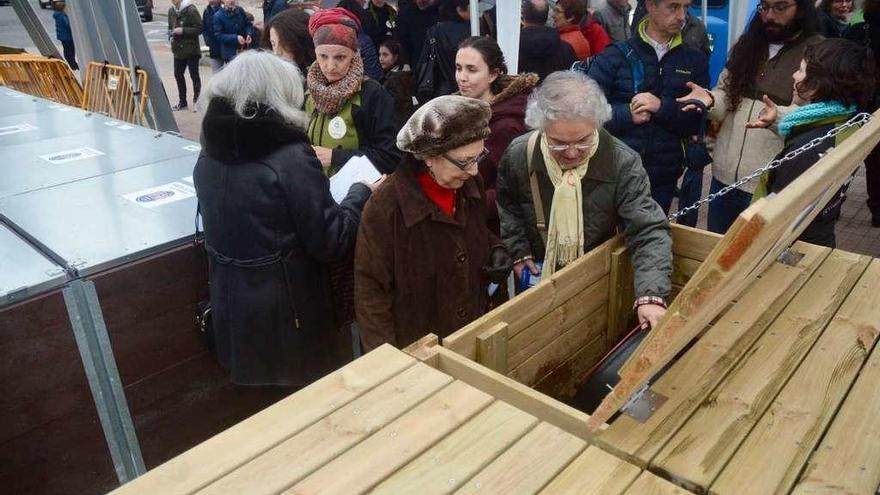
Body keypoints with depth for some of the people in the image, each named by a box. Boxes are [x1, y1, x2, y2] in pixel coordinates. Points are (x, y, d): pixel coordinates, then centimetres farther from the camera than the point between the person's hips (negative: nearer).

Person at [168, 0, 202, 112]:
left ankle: (196, 101, 12)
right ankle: (182, 102, 23)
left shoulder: (191, 10, -12)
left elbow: (199, 28, -14)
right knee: (178, 74, 11)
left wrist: (183, 30, -20)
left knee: (194, 75, 1)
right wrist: (170, 33, 0)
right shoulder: (171, 11, 9)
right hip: (178, 49, 7)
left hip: (191, 50, -7)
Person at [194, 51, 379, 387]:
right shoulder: (291, 157, -21)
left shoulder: (209, 153, -2)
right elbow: (329, 243, -17)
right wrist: (362, 194, -2)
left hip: (229, 308, 6)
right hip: (287, 309, -6)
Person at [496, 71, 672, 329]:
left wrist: (652, 296, -42)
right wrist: (519, 252, -6)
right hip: (538, 279, 1)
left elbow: (649, 231, -30)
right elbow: (506, 206, 3)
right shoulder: (518, 154, -17)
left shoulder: (622, 162, -26)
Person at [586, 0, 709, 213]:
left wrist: (662, 107, -16)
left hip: (663, 179, 2)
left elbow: (697, 122, 0)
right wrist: (628, 114, -16)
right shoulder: (615, 57, -1)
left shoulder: (695, 61, 6)